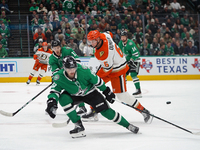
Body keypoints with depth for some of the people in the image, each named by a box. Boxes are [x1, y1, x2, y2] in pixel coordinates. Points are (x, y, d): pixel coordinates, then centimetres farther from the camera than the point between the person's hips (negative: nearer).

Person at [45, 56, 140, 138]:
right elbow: (54, 90, -24)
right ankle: (78, 126, -19)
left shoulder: (83, 70, -30)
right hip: (73, 95, 2)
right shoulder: (59, 77, -27)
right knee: (63, 98, -29)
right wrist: (51, 101, -46)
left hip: (89, 92, -2)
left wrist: (106, 91, -4)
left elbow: (96, 80, -16)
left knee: (105, 110, -11)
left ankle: (128, 125, 7)